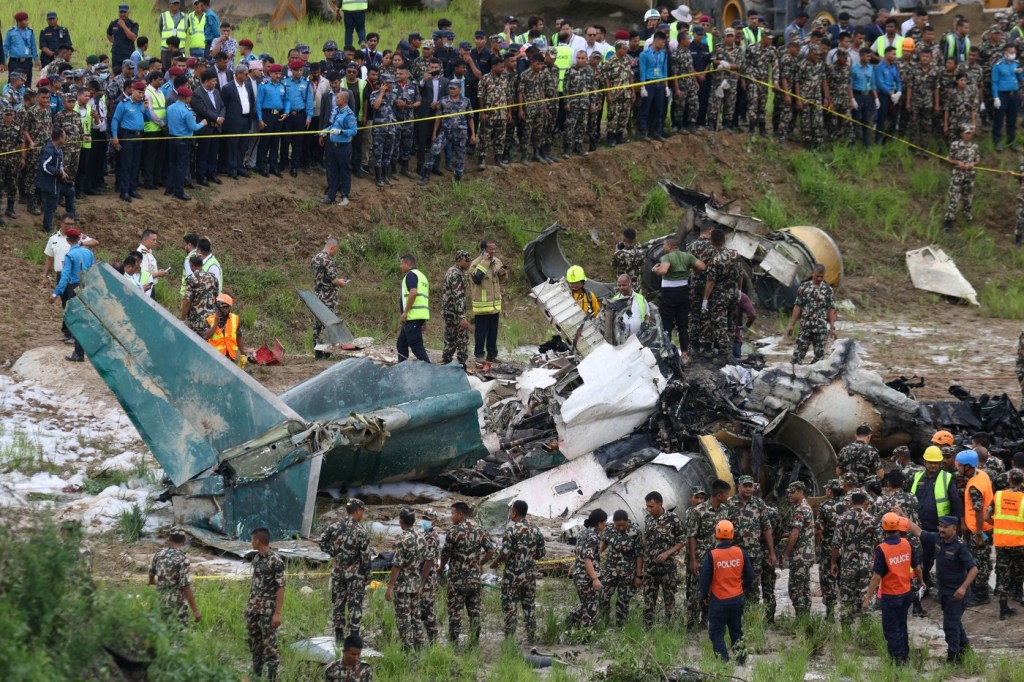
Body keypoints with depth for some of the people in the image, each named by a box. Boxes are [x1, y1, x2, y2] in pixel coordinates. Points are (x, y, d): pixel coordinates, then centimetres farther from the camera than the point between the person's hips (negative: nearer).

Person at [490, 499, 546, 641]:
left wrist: (495, 563, -1)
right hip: (530, 575, 5)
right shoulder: (535, 530, 4)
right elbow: (540, 554, 8)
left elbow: (504, 553, -19)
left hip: (512, 576, -5)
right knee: (529, 607, 11)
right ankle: (531, 638, 11)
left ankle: (509, 639, -1)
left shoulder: (511, 530, -13)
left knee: (509, 608, 1)